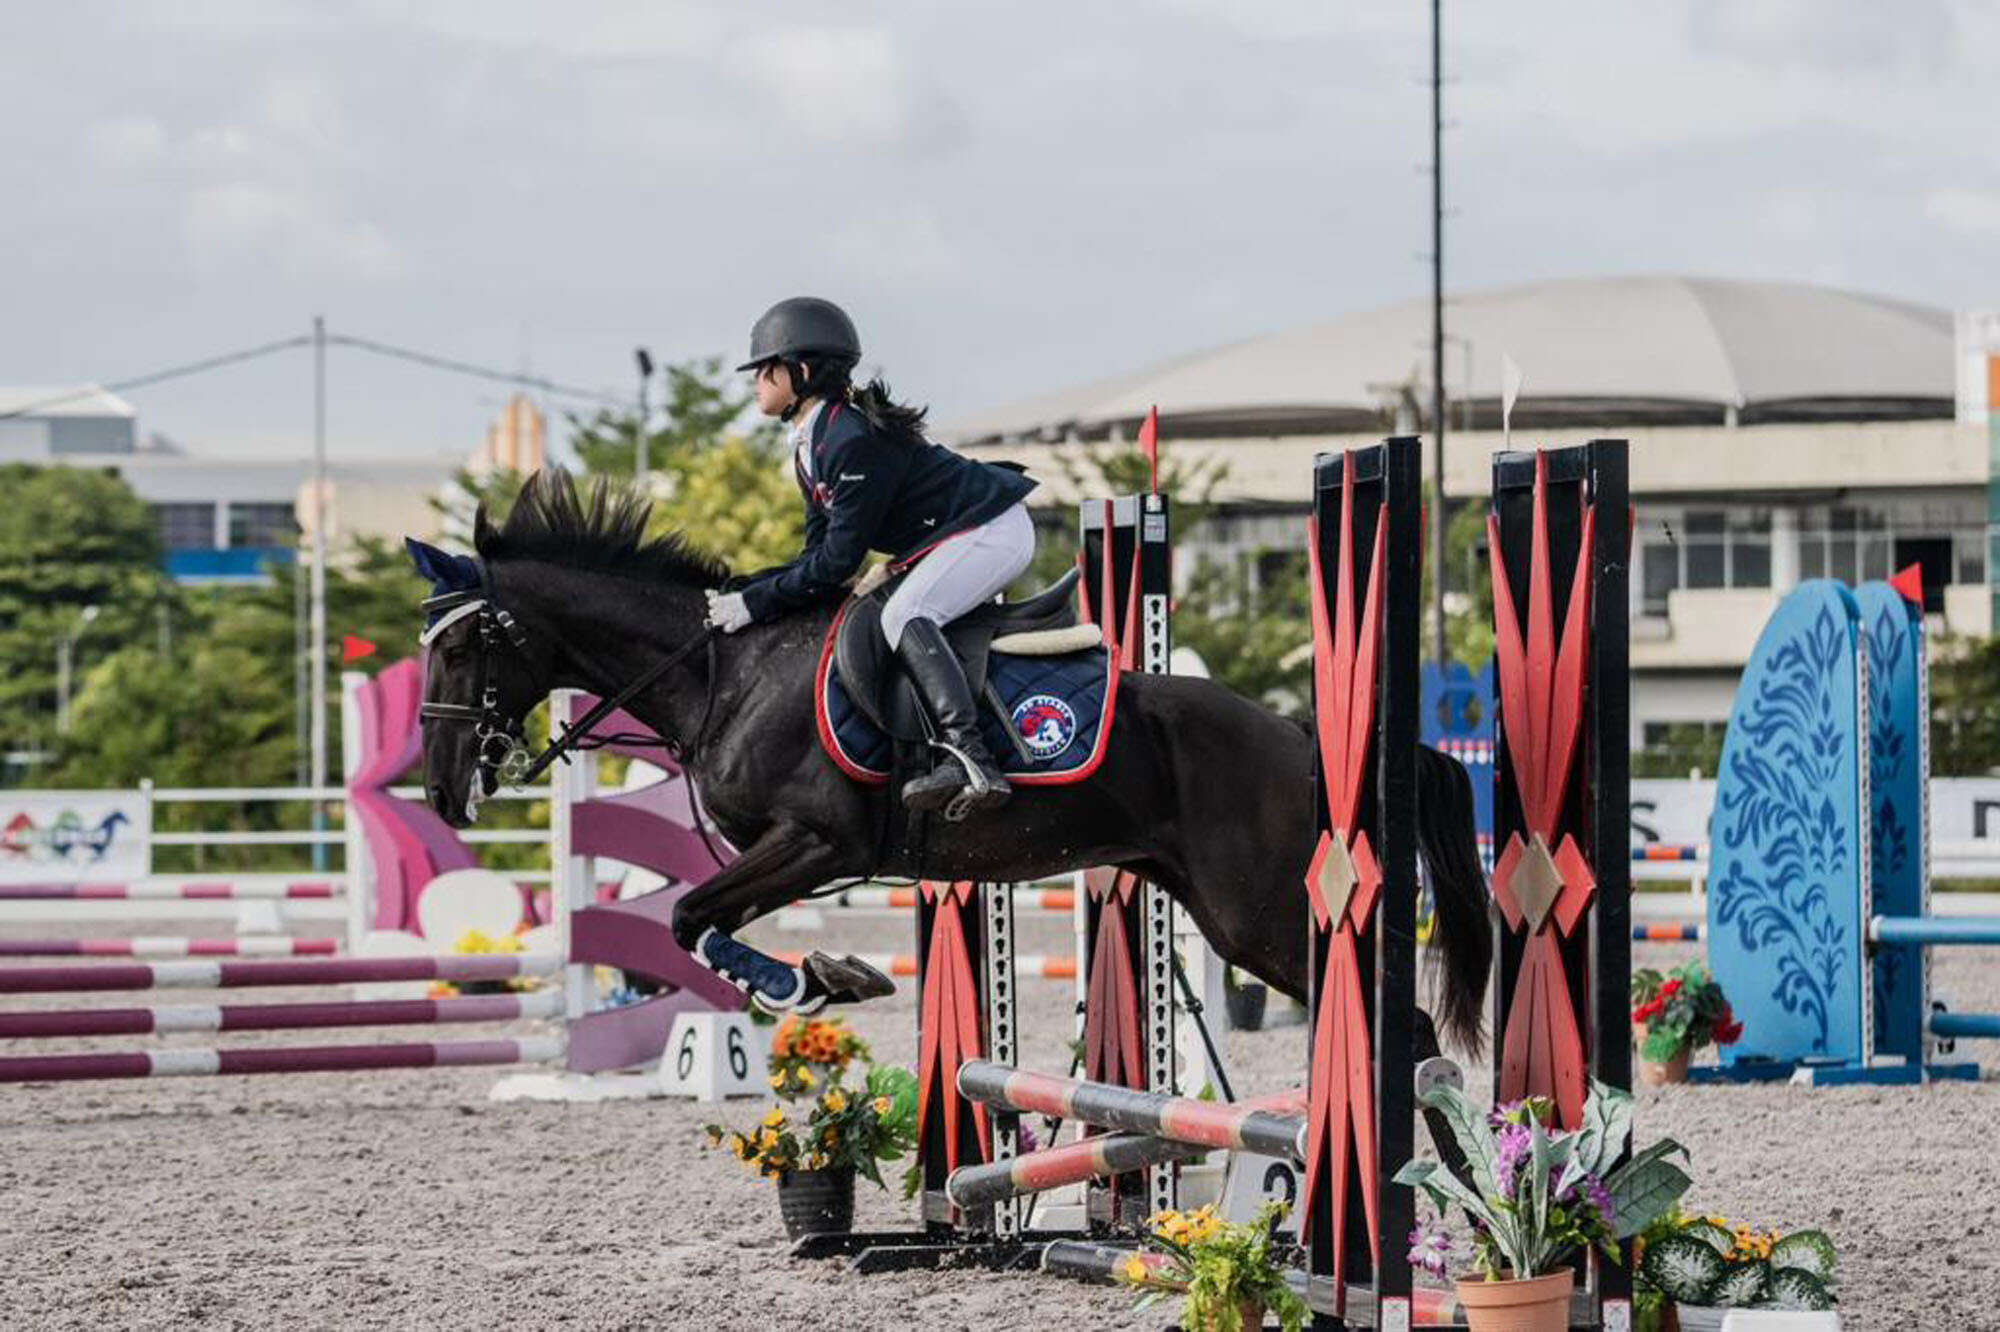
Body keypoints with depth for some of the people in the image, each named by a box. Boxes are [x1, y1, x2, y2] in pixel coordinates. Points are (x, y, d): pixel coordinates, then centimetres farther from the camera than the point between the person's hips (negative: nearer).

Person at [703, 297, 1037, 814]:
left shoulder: (854, 441, -25)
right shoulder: (810, 446, 8)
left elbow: (839, 559, -24)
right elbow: (820, 554, 9)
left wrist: (759, 601, -19)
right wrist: (746, 589, -3)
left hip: (991, 530, -12)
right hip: (943, 540, 12)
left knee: (904, 616, -29)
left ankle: (968, 757, -43)